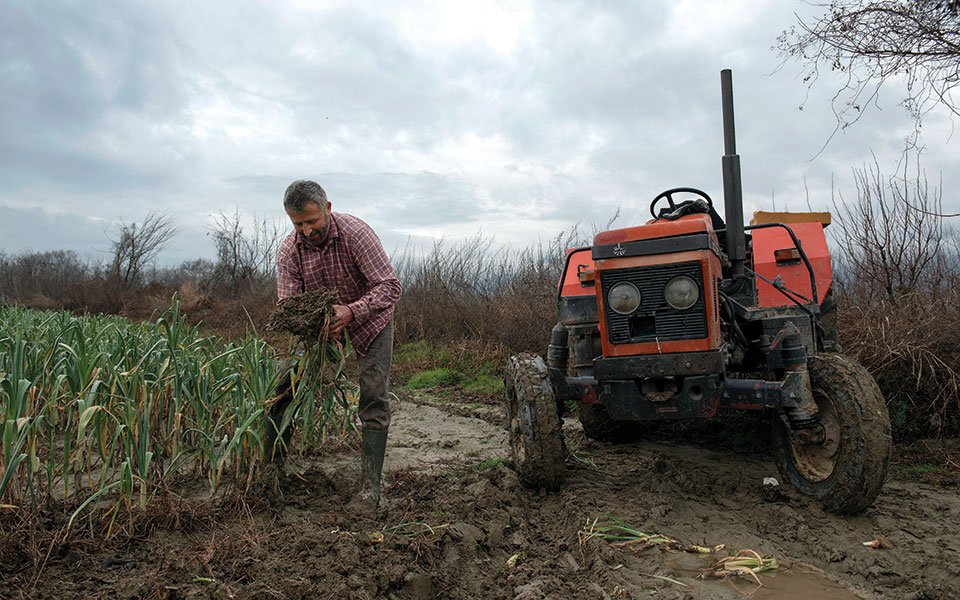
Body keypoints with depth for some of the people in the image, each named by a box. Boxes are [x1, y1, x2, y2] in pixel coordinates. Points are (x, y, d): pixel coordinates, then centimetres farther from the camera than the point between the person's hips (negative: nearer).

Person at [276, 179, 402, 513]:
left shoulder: (355, 233, -30)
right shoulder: (289, 250, -16)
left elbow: (390, 286, -34)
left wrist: (352, 311, -49)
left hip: (371, 320, -4)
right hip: (320, 325, 4)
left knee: (373, 398, -12)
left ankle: (370, 485, -8)